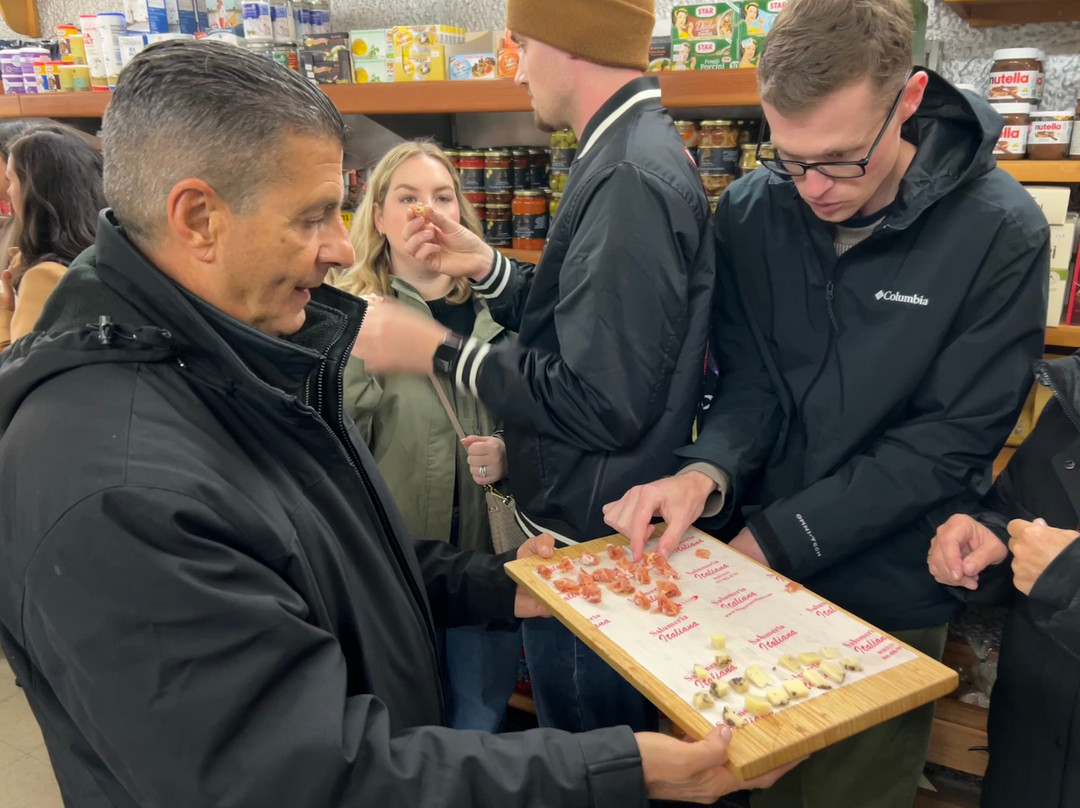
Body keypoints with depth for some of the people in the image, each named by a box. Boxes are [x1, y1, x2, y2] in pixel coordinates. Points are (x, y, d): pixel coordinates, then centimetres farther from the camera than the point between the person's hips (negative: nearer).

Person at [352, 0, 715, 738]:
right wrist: (484, 266, 5)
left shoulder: (630, 177, -24)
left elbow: (602, 403, -27)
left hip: (594, 548, -10)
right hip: (606, 535, 10)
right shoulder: (640, 151, 9)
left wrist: (440, 352, -17)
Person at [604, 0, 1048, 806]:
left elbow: (951, 439, -15)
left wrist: (778, 536, -19)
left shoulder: (1000, 232, -16)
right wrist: (707, 472, -26)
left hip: (886, 602, -2)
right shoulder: (750, 210, -7)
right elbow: (750, 383, -4)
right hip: (756, 575, 3)